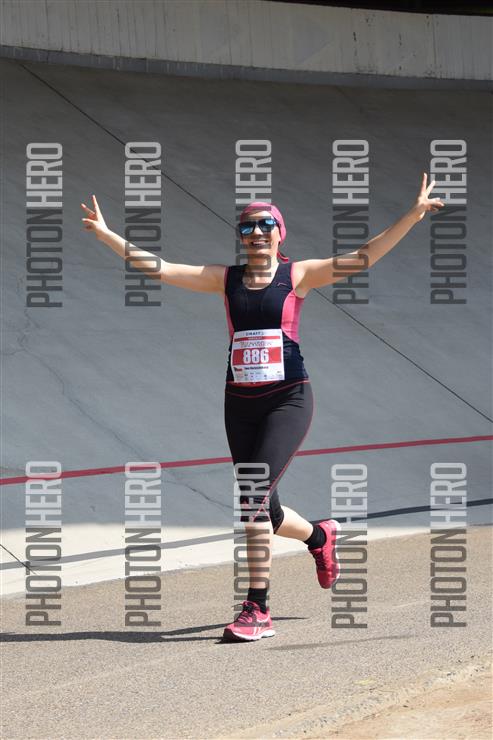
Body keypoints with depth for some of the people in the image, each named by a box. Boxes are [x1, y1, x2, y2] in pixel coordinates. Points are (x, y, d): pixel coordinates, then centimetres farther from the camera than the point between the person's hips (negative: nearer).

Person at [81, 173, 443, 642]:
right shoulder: (225, 279, 8)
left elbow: (363, 257, -8)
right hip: (240, 404, 4)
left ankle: (257, 609, -11)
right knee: (262, 511, 12)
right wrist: (107, 235, -1)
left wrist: (414, 215, -16)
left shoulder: (298, 275, 0)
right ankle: (320, 536, 46)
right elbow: (157, 268, 4)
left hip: (288, 399, -4)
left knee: (253, 497, -19)